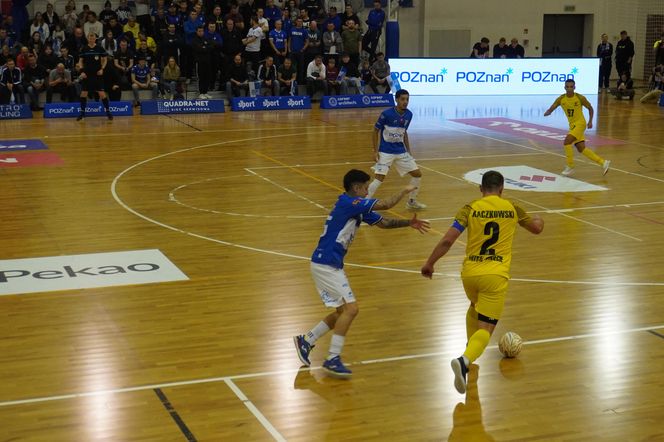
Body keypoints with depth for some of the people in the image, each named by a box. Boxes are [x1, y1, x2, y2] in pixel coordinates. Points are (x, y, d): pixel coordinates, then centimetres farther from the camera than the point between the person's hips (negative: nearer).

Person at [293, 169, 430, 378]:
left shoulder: (357, 208, 12)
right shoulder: (348, 202, -16)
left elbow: (383, 222, 20)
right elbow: (386, 204, -17)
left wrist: (409, 223, 10)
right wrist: (404, 191, 0)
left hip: (331, 265, 10)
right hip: (326, 264, -10)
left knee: (342, 311, 15)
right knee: (350, 308, -13)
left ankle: (306, 341, 23)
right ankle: (333, 359, -10)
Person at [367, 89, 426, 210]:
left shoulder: (409, 115, 0)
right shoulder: (386, 114, -16)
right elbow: (376, 130, -7)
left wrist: (408, 151, 14)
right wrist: (375, 151, -12)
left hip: (401, 151, 6)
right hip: (385, 152, -6)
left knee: (417, 174, 7)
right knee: (379, 178, -18)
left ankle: (412, 201, 26)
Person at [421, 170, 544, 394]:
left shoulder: (471, 208, 3)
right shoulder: (511, 208, 7)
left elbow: (447, 240, -5)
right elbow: (537, 228, 24)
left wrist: (429, 263, 7)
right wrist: (538, 219, 48)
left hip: (469, 272, 2)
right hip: (495, 275, -2)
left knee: (475, 307, 34)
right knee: (486, 328, -4)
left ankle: (470, 351, 37)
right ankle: (465, 360, -31)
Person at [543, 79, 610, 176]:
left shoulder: (580, 98, -12)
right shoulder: (561, 99, -3)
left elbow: (590, 108, 1)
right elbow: (551, 108, -6)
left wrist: (590, 121, -7)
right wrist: (547, 113, -30)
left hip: (580, 124, -6)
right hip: (572, 125, 6)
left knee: (567, 142, -20)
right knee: (581, 149, 6)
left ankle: (570, 167, -6)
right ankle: (603, 162, 16)